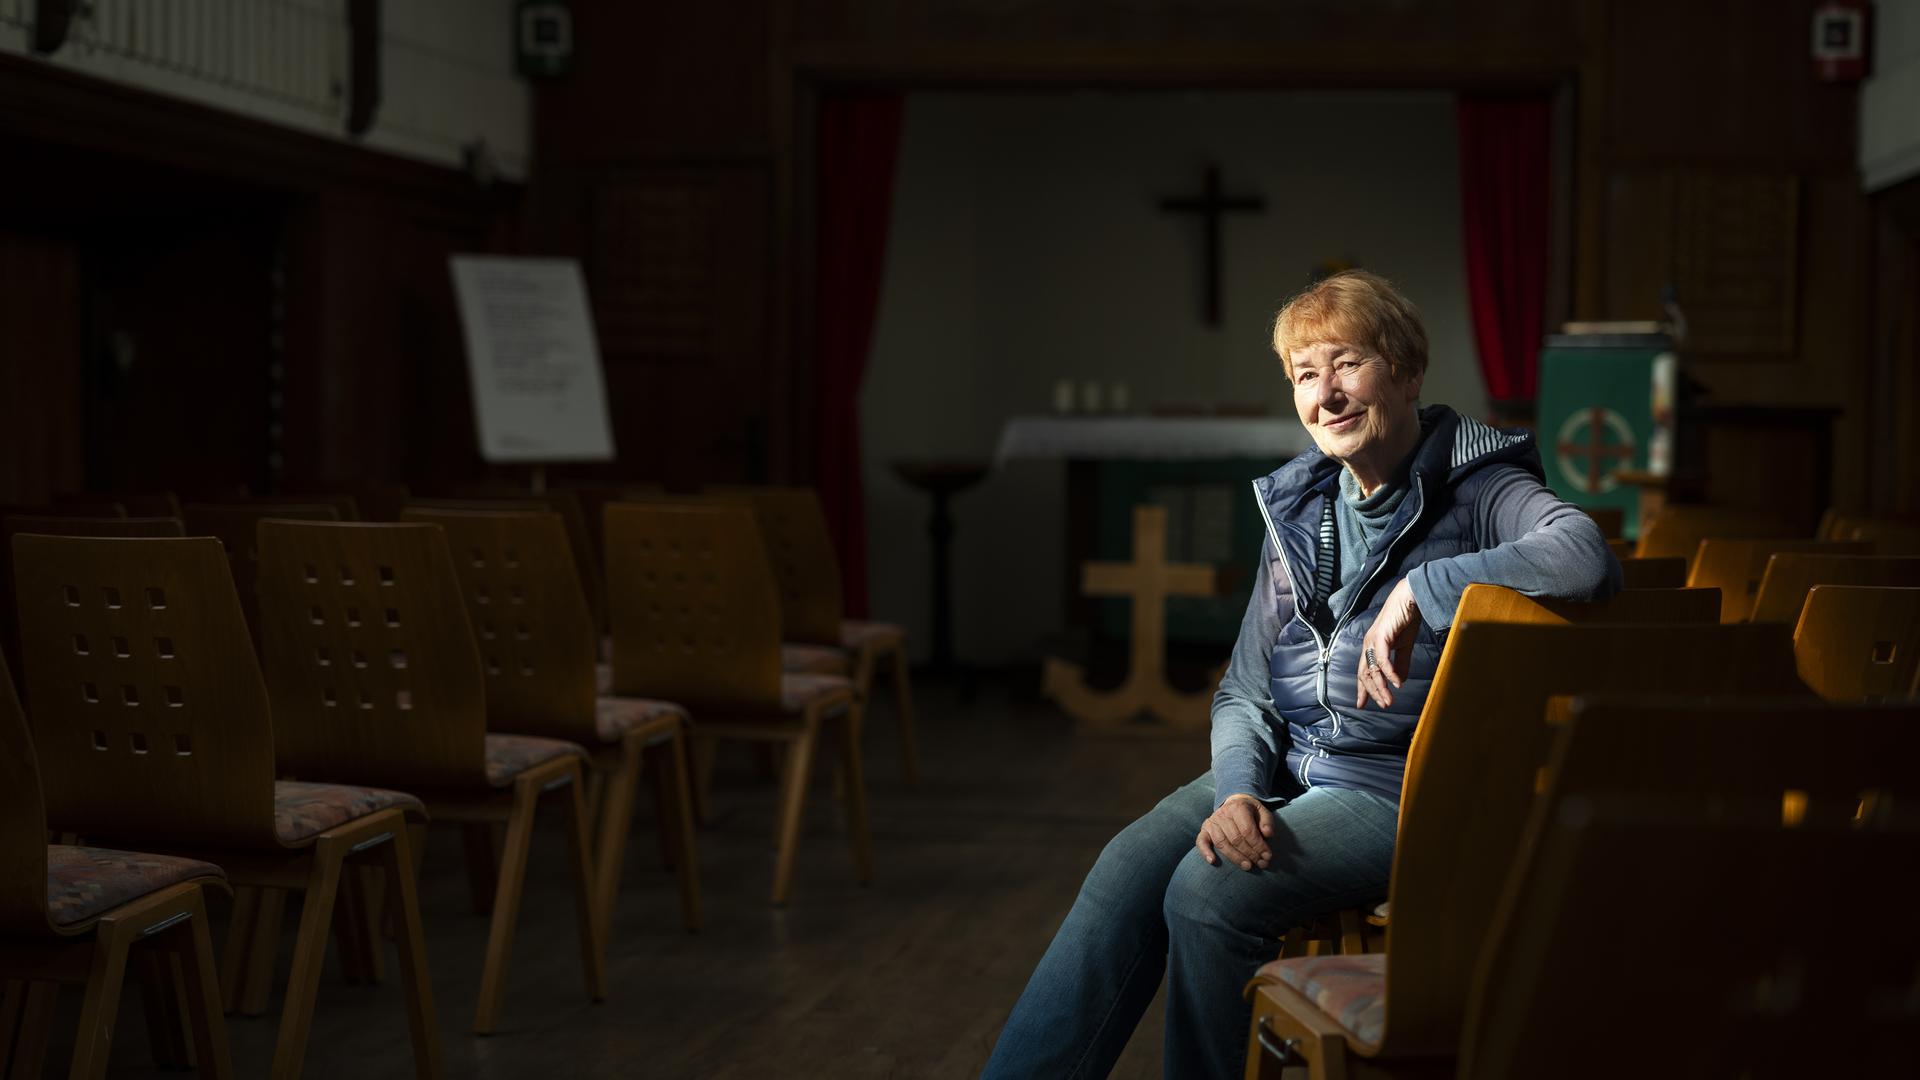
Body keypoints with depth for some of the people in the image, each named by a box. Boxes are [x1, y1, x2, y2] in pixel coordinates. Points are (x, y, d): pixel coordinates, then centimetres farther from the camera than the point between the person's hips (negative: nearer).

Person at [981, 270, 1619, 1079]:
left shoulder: (1478, 489, -7)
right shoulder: (1299, 509, 12)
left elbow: (1584, 557, -31)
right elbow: (1245, 691, 10)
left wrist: (1419, 591, -27)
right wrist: (1237, 792, -11)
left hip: (1399, 791, -6)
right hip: (1281, 768, 6)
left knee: (1208, 892, -27)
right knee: (1127, 871, -20)